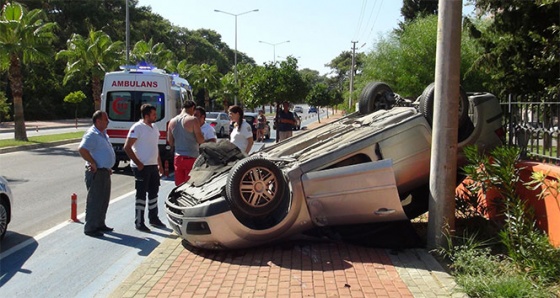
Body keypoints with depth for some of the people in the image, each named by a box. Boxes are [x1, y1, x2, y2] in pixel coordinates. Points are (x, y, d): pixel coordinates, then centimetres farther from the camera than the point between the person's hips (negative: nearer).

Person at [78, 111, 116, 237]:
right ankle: (90, 228, 4)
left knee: (104, 200, 17)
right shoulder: (92, 134, -17)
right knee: (94, 201, -3)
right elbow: (82, 149, -32)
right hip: (96, 172, -10)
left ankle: (100, 224, 29)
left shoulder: (103, 134, 14)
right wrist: (93, 163, -25)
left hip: (105, 172, 10)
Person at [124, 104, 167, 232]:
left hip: (153, 166, 8)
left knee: (153, 193, 15)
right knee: (141, 195, -2)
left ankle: (153, 218, 28)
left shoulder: (154, 127, 11)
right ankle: (139, 223, 7)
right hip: (142, 167, -8)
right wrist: (138, 164, -17)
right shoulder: (137, 128, -14)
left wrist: (159, 164, 16)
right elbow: (127, 147, -17)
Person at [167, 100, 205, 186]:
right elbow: (200, 140, -11)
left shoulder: (172, 121, 8)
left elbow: (170, 142, 14)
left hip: (177, 158, 6)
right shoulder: (193, 120, -10)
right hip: (191, 158, -6)